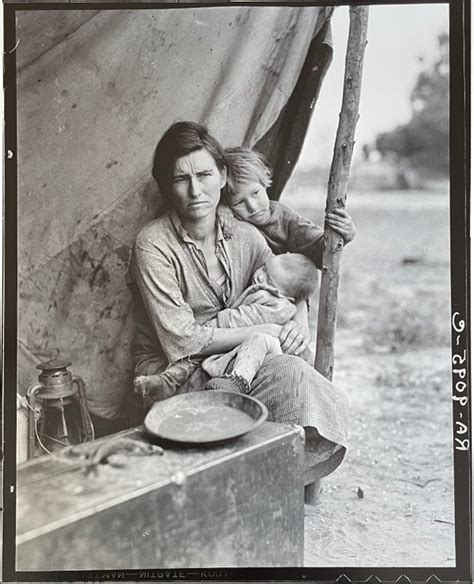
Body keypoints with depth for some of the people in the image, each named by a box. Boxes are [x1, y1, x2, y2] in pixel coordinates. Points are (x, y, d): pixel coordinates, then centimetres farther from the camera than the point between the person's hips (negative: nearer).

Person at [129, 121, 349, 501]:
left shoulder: (245, 236, 2)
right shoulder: (154, 246, -14)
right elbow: (181, 341, -19)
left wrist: (295, 324, -9)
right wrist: (259, 332, -15)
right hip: (171, 376, -5)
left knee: (290, 370, -26)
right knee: (291, 376, -26)